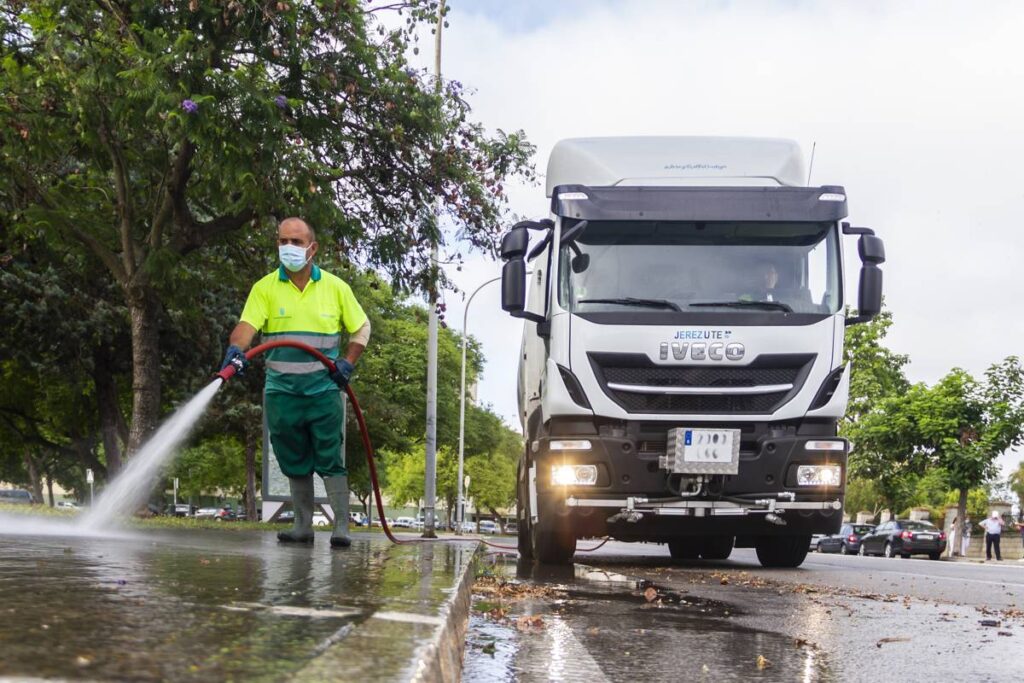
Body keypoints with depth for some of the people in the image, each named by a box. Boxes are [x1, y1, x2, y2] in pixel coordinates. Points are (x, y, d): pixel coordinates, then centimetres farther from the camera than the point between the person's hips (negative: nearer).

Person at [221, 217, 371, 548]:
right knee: (294, 462, 9)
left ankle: (341, 527, -2)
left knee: (330, 460, -5)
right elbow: (247, 324, -12)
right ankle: (303, 526, 18)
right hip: (281, 390, 1)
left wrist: (348, 363, -3)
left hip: (324, 388, -1)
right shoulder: (265, 288, 2)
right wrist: (236, 348, -34)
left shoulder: (335, 287, 4)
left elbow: (361, 328, 12)